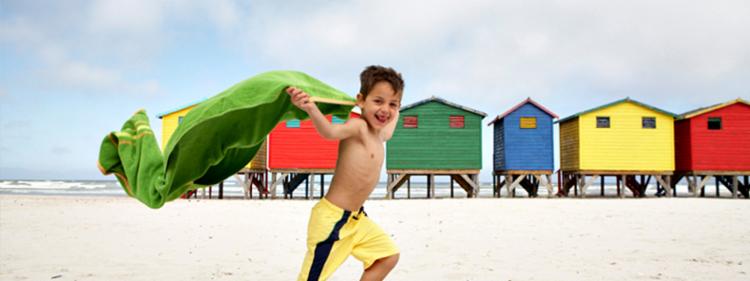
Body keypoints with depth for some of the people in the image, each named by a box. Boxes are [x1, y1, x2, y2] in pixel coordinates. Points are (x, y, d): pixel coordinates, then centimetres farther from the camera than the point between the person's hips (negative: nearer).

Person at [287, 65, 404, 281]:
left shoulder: (378, 134, 10)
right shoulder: (358, 127, -18)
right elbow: (330, 132, -41)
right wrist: (311, 109, -58)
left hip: (356, 218, 9)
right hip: (332, 217, -9)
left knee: (389, 256, 16)